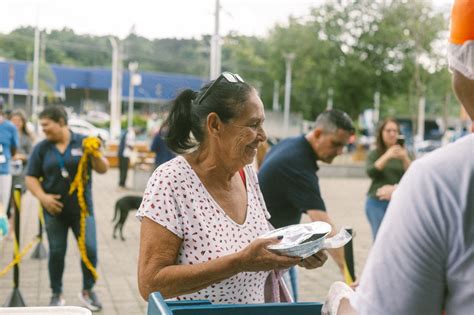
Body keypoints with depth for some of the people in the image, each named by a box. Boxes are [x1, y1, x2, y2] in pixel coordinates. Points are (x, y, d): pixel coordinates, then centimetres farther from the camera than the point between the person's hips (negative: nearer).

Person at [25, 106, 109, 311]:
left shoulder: (83, 142, -3)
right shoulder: (41, 148, 1)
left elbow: (103, 169, -3)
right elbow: (31, 178, 3)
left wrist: (95, 154, -22)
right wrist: (42, 197, -13)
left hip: (82, 208, -1)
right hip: (55, 209, 1)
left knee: (90, 250, -2)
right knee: (56, 252, 8)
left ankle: (88, 291, 18)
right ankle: (57, 294, 23)